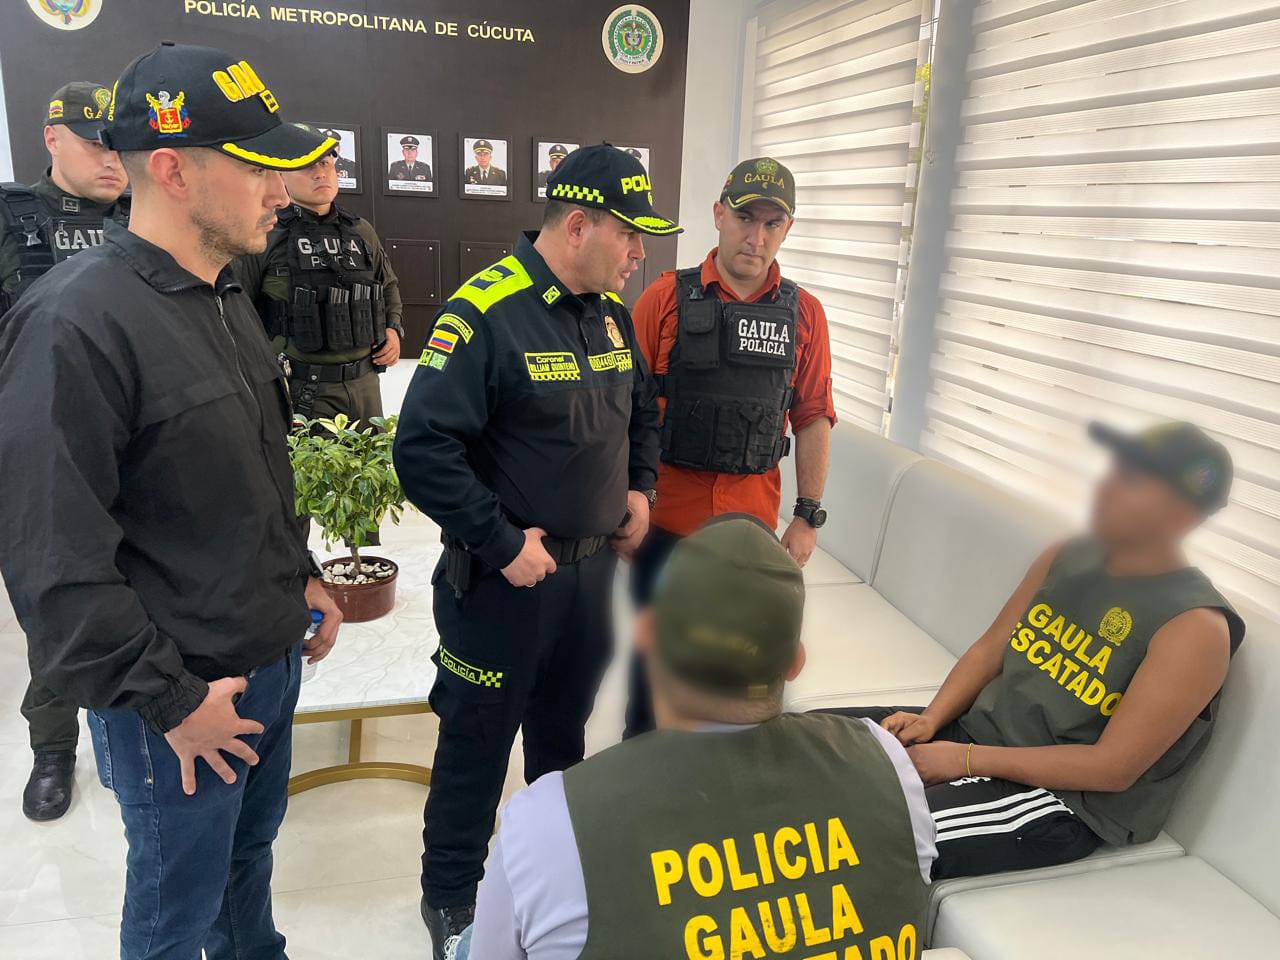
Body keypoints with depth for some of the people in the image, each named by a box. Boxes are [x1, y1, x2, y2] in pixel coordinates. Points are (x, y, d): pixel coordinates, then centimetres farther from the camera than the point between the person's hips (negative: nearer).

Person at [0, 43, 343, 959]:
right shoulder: (75, 323, -22)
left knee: (251, 847, 27)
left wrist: (302, 577, 14)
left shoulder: (226, 296, 7)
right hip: (183, 697, -8)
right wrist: (168, 701, -18)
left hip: (272, 658, 8)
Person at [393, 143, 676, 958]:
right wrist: (502, 544, -22)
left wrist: (640, 486, 6)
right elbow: (424, 449, -24)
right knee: (479, 740, 11)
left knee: (566, 729, 23)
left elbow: (641, 408, 20)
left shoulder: (611, 309, 5)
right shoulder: (484, 313, -20)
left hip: (593, 564, 7)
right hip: (506, 576, -7)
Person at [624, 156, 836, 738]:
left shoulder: (803, 313, 2)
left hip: (752, 518, 2)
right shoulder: (667, 298, -5)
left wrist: (808, 516, 3)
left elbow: (812, 418, 5)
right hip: (667, 511, -1)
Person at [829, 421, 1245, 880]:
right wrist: (931, 719, -7)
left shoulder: (1195, 628, -17)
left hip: (1059, 799, -7)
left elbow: (1113, 768, -19)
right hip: (971, 730, 7)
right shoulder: (1066, 558, 4)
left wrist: (966, 759, -19)